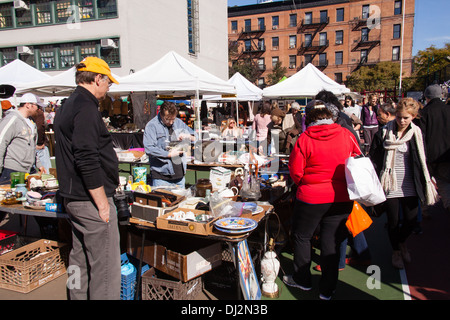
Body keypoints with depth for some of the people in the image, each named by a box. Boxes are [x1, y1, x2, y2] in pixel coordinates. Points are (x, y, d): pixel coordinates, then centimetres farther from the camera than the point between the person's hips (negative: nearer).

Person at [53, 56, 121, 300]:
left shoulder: (67, 106, 15)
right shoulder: (86, 108, -17)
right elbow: (87, 160, -24)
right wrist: (102, 203, -19)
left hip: (73, 197, 11)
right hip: (91, 199, -11)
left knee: (80, 259, 20)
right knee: (104, 265, -2)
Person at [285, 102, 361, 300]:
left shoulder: (304, 139, -11)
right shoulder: (346, 135, -3)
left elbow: (295, 172, -9)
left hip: (311, 197, -3)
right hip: (342, 198, 3)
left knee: (302, 236, 17)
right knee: (331, 241, 12)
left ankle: (302, 280, 32)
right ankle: (327, 289, 24)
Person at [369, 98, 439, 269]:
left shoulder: (417, 133, 2)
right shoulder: (384, 132, -7)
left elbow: (422, 160, 12)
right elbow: (374, 158, -5)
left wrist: (427, 180, 12)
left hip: (410, 185, 3)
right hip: (390, 184, -2)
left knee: (410, 221, 7)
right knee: (393, 221, 6)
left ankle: (402, 243, 39)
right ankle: (396, 250, 32)